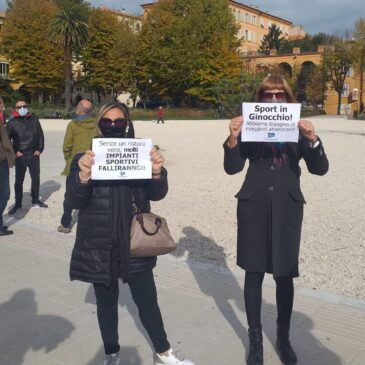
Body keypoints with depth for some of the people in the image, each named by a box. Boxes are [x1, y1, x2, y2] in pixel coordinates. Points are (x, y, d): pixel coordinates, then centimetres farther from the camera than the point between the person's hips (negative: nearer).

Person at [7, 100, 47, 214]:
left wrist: (39, 149, -1)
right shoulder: (12, 122, -1)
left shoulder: (34, 120, 5)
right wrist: (14, 152, -6)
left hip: (34, 155, 2)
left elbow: (40, 136, 7)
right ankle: (18, 204, 13)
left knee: (36, 178, 11)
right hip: (20, 156, -2)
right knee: (19, 180, 3)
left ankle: (35, 201, 26)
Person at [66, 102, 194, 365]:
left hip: (134, 243, 1)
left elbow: (157, 194, -6)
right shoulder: (85, 159, -3)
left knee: (148, 300, 9)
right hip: (99, 245, 0)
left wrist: (157, 173, -28)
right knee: (106, 303, 12)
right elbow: (74, 200, -12)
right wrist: (83, 177, -33)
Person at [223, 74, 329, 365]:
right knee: (254, 273, 5)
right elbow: (232, 167, -7)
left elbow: (320, 168, -6)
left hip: (287, 208, 1)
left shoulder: (298, 129, 3)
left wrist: (313, 139, -23)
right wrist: (233, 138, -23)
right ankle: (255, 340, 20)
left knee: (285, 275, 7)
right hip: (254, 206, 0)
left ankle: (283, 338, 26)